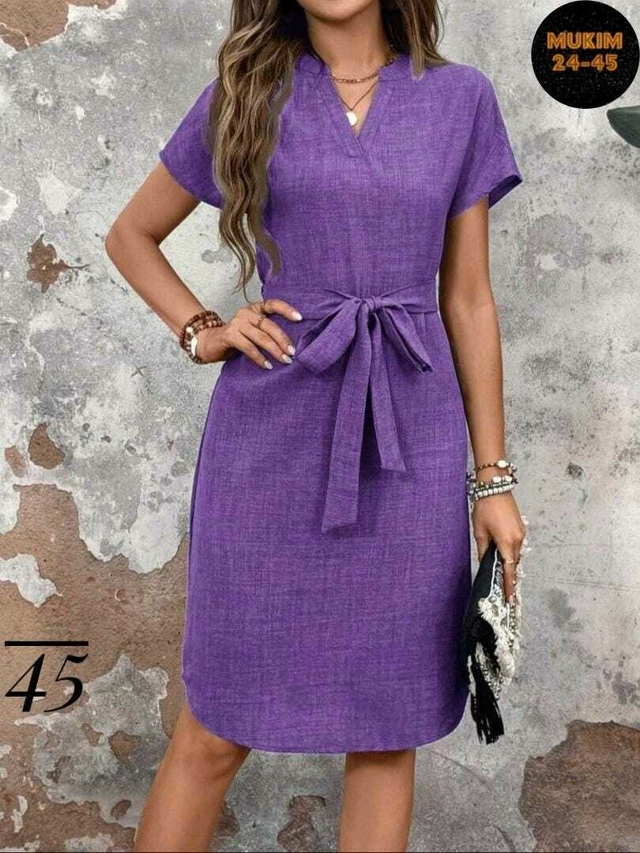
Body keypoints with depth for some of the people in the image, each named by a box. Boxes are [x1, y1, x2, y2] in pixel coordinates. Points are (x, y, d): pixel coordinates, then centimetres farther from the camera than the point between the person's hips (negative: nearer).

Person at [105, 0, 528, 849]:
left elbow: (468, 300, 7)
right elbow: (131, 235, 16)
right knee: (217, 729, 6)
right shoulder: (245, 92, 5)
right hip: (273, 436, -1)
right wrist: (201, 332, -1)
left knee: (389, 728, 11)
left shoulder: (461, 97, 7)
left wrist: (494, 477, 5)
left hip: (406, 441, 2)